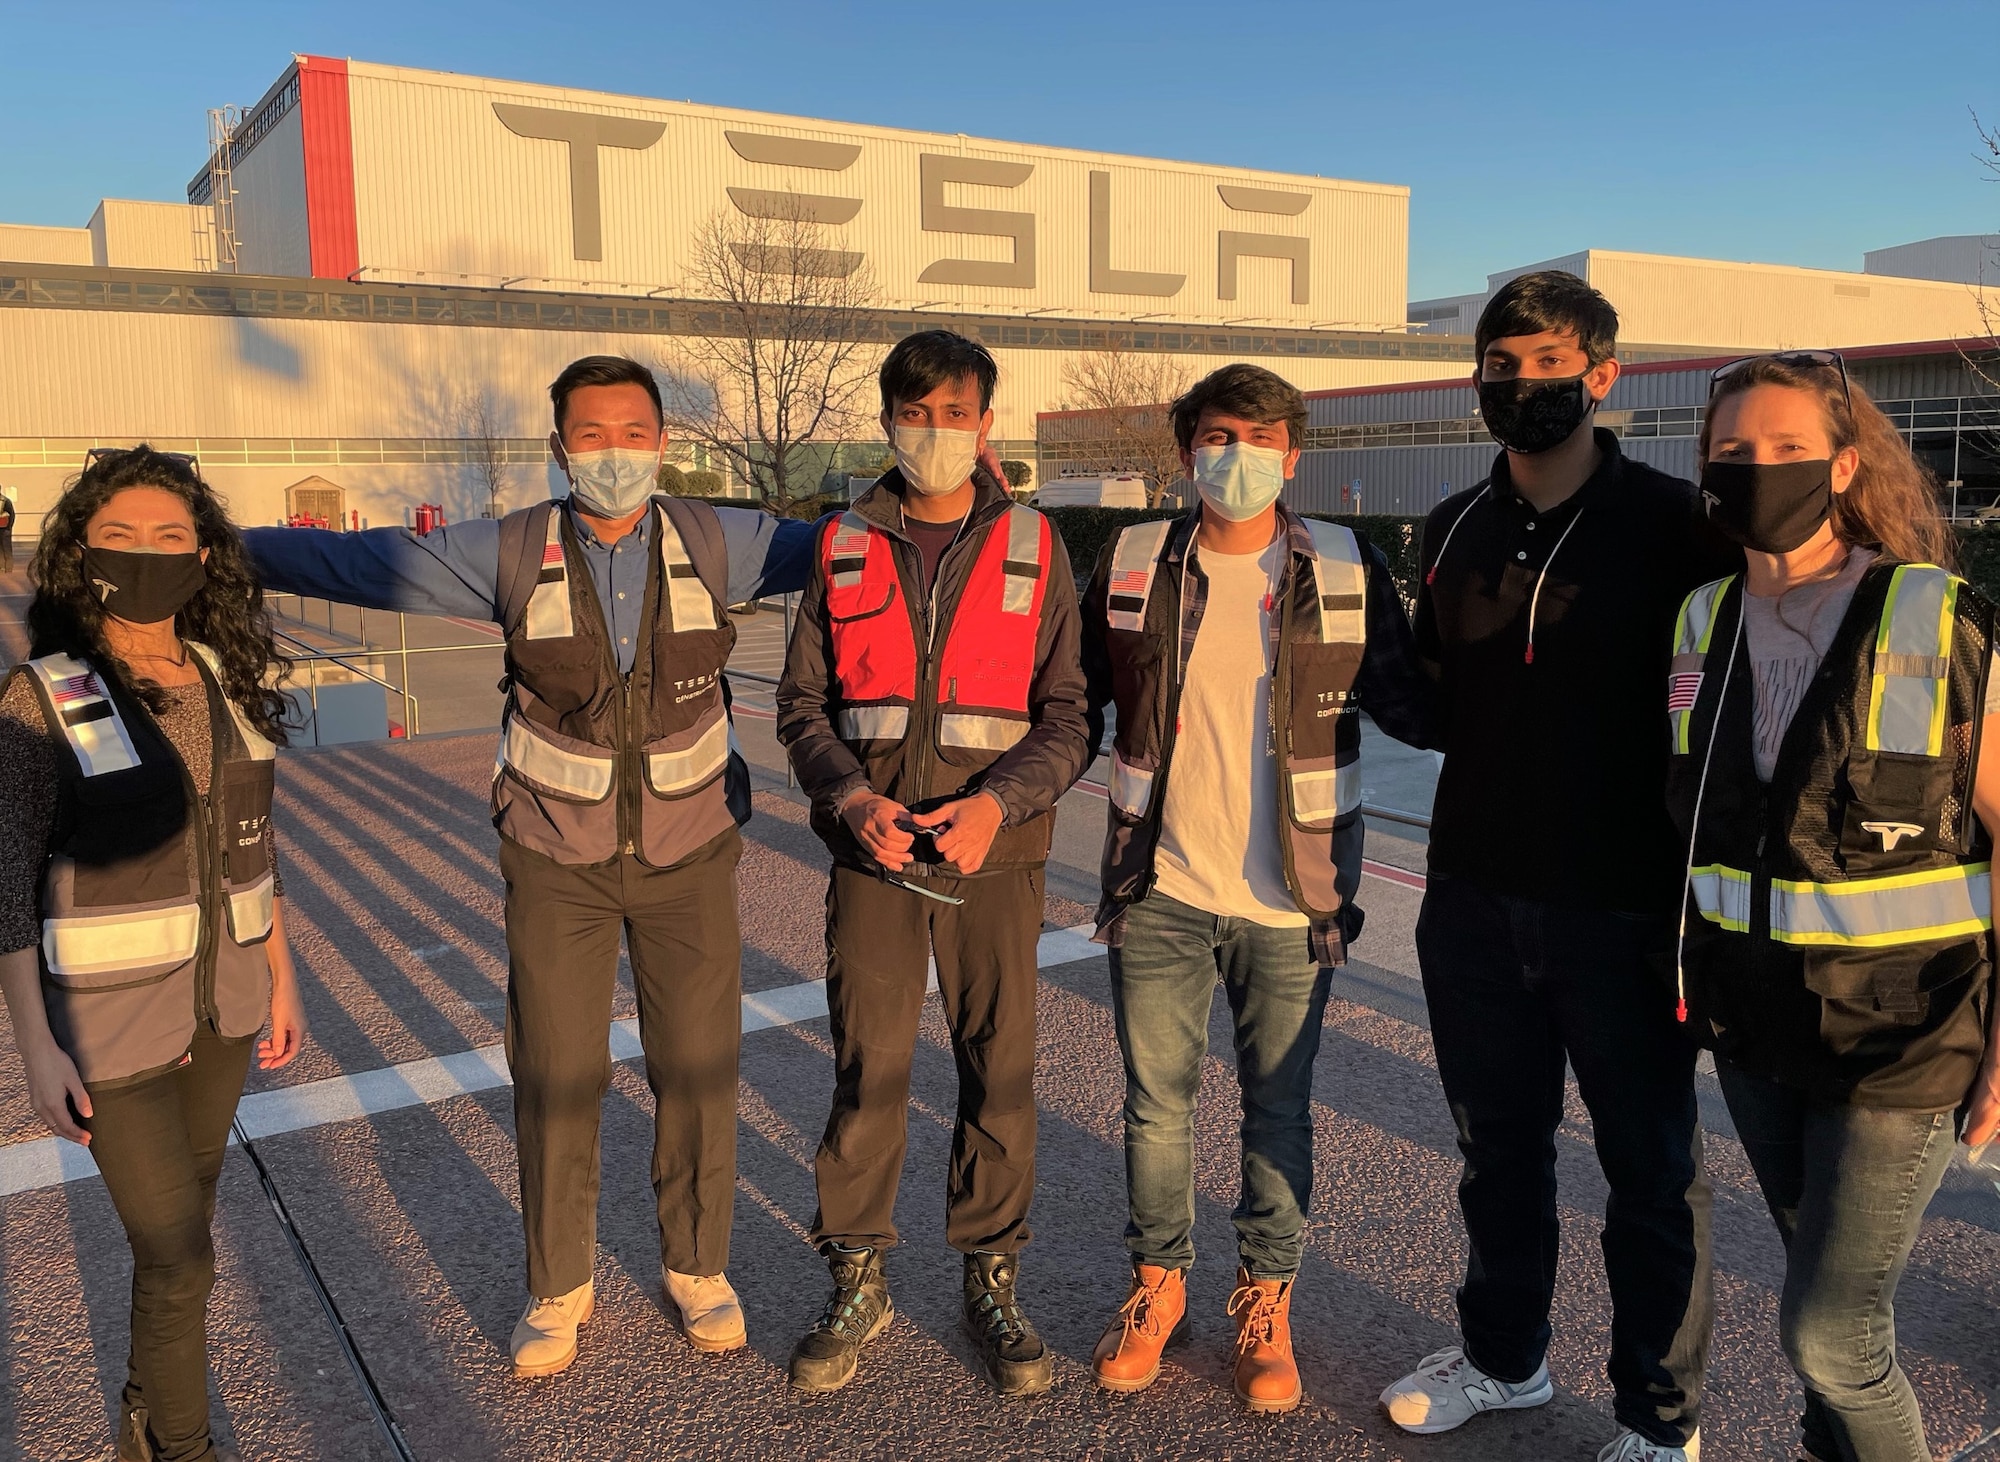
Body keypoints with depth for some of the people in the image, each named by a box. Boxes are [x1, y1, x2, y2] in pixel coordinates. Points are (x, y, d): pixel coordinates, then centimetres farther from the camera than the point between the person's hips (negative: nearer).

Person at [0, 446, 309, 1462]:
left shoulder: (224, 683, -1)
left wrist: (281, 978, 10)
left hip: (220, 998, 5)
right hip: (109, 1015, -5)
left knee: (180, 1219, 20)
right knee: (178, 1256, 0)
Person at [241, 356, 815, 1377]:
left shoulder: (714, 543, -6)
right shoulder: (513, 554, -7)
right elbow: (367, 563, -6)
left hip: (688, 852, 1)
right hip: (556, 859, 0)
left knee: (698, 1070, 7)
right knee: (553, 1079, 6)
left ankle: (696, 1269, 29)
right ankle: (558, 1289, 27)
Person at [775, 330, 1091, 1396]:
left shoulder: (1034, 548, 2)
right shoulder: (844, 548, 5)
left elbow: (1065, 716, 1)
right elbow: (802, 703, 6)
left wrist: (998, 800, -16)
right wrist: (851, 798, -11)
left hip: (993, 858, 0)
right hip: (873, 858, 1)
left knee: (1000, 1072, 7)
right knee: (867, 1074, 4)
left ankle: (991, 1282, 25)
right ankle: (857, 1286, 23)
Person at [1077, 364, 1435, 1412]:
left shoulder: (1350, 574, -3)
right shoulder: (1130, 569, 0)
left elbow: (1408, 704, 2)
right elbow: (1076, 697, 12)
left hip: (1291, 896, -1)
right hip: (1159, 889, 1)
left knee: (1279, 1105, 11)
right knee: (1156, 1099, 11)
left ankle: (1265, 1302, 30)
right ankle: (1158, 1284, 32)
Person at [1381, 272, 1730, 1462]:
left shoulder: (1672, 524, -7)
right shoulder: (1457, 530, 9)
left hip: (1622, 911, -4)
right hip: (1475, 901, 5)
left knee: (1652, 1166, 9)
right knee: (1500, 1146, 19)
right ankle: (1504, 1355, 39)